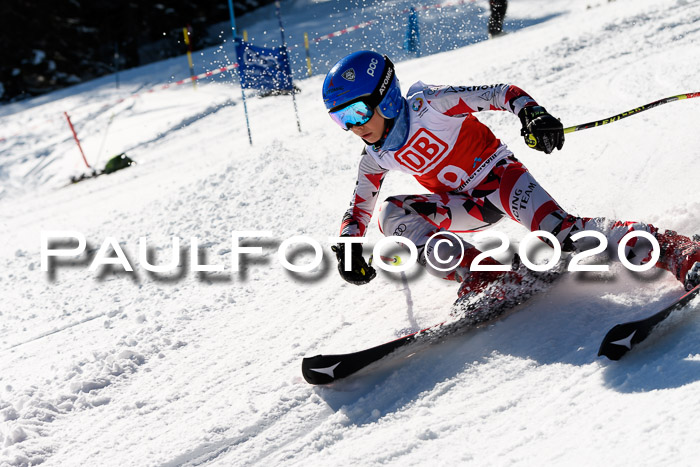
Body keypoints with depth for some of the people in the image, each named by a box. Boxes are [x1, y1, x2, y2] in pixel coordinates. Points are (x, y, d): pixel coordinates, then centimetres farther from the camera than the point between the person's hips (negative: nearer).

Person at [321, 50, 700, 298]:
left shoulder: (427, 104, -18)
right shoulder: (376, 159, 0)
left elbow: (499, 92, -19)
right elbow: (358, 209, 11)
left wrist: (532, 114, -39)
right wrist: (348, 248, -7)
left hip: (498, 176, -6)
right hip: (467, 208, 6)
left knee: (559, 230, -30)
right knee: (392, 214, -17)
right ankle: (482, 274, -21)